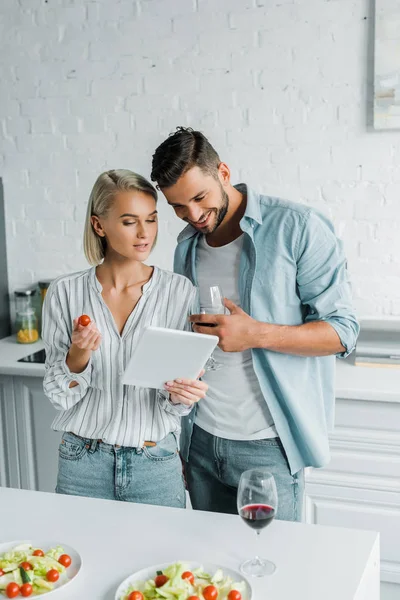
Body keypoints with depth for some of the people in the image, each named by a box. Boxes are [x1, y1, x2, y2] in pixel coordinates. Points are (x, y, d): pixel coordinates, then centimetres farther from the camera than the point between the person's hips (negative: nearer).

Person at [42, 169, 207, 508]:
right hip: (83, 466, 1)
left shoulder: (179, 292, -6)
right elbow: (60, 396, -2)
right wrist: (78, 355, -21)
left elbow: (175, 405, -1)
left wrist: (182, 394, -24)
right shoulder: (65, 293, -4)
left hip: (157, 465, 0)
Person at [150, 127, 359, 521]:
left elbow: (342, 330, -12)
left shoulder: (296, 228, -10)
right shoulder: (187, 246, 9)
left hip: (268, 446, -5)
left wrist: (255, 334, -25)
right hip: (201, 440, 5)